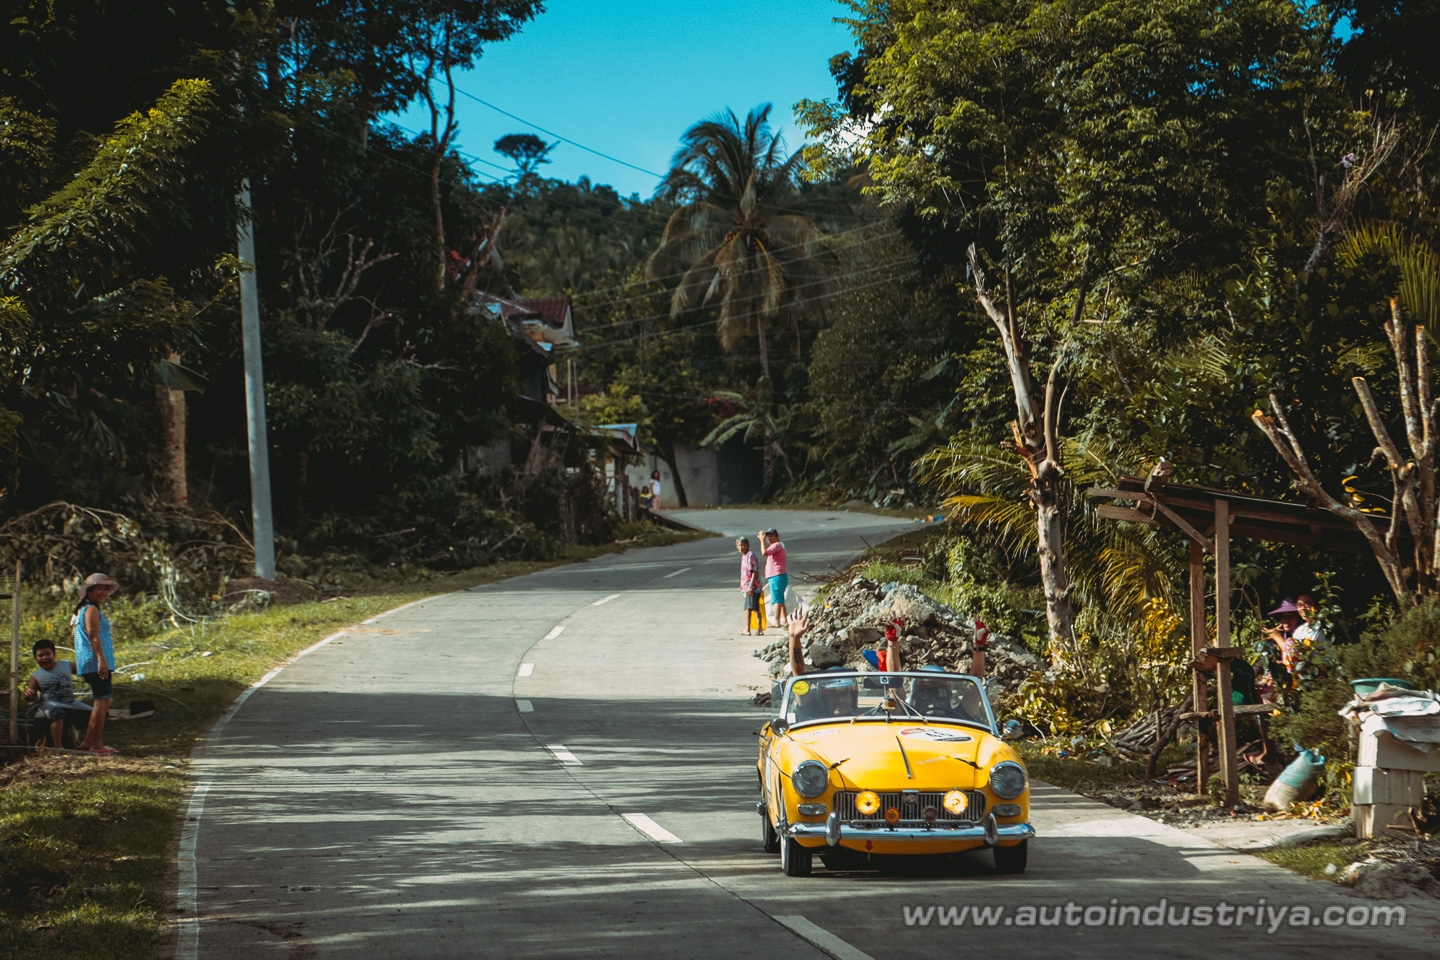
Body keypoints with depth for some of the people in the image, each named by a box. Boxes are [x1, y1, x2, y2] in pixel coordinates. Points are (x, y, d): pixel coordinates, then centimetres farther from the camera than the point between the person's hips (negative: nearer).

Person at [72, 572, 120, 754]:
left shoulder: (82, 610, 21)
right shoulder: (91, 610, -9)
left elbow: (74, 633, 27)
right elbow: (93, 635, -20)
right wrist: (101, 659, -27)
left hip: (89, 664, 11)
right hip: (96, 662, -11)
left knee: (104, 702, 16)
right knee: (102, 700, -11)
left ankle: (88, 741, 18)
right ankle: (97, 744, -12)